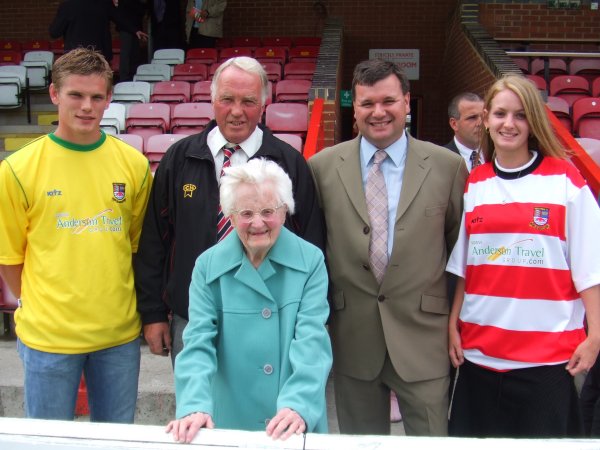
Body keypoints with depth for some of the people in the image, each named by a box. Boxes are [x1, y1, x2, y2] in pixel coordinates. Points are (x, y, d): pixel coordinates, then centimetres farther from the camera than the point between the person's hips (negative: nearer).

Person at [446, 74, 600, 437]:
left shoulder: (565, 179, -2)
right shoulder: (474, 184, 7)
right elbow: (462, 265, 9)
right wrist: (453, 323, 5)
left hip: (548, 353, -3)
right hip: (479, 350, 3)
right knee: (477, 436, 11)